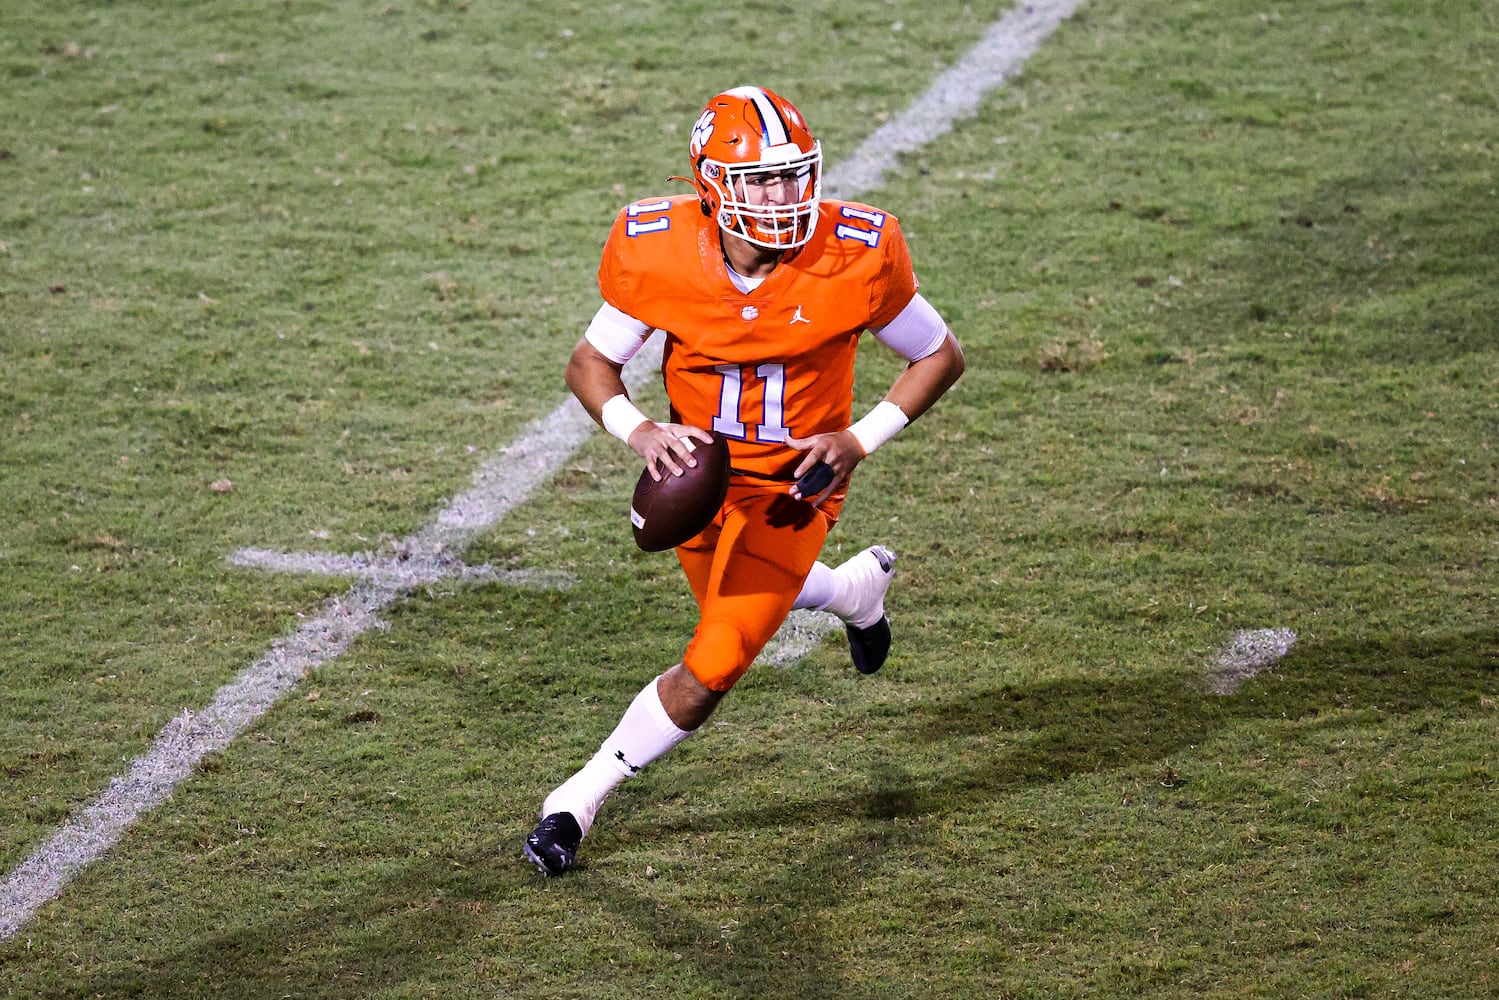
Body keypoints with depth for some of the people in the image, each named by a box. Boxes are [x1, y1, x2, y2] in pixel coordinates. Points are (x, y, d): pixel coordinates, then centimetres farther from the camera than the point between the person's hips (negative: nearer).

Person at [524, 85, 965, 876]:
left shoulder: (853, 256, -24)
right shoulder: (660, 253, -22)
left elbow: (940, 357, -8)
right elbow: (590, 363, -8)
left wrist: (859, 439, -20)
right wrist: (638, 431, -28)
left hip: (792, 486, -3)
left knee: (707, 674, -10)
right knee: (738, 611, 27)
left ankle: (577, 803, 8)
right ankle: (859, 588, 58)